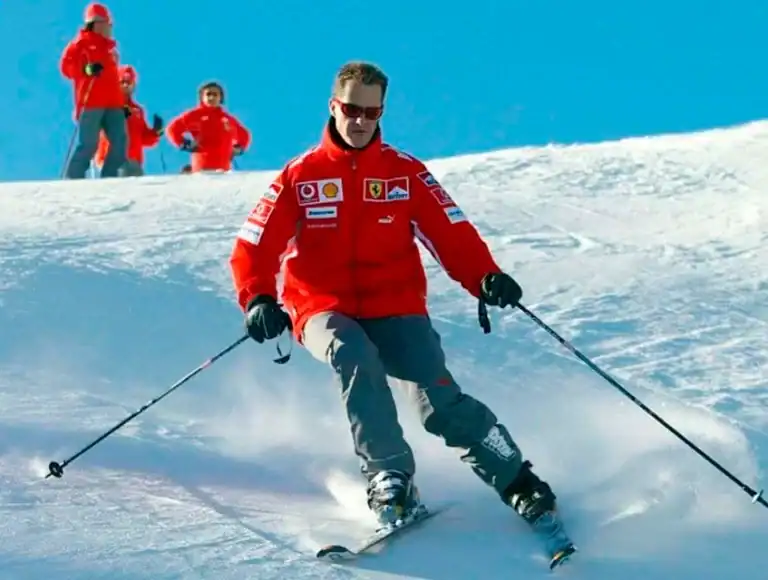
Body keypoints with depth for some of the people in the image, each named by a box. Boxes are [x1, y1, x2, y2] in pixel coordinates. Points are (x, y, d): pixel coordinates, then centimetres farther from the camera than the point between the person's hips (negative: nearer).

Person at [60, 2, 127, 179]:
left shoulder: (110, 47, 24)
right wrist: (86, 69, -25)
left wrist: (121, 103, 24)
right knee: (88, 144, -13)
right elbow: (66, 66, -6)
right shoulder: (81, 42, 4)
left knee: (120, 142, -6)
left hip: (112, 104, 7)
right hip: (91, 103, -7)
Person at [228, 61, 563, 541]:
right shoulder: (301, 176, 4)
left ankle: (518, 482, -5)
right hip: (326, 310, 0)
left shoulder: (404, 171, 5)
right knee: (353, 357, -35)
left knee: (441, 401, -19)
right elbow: (254, 247, 1)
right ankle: (390, 477, -28)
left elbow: (452, 234, -2)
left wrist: (485, 277, -21)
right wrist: (258, 299, -18)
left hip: (396, 310, 0)